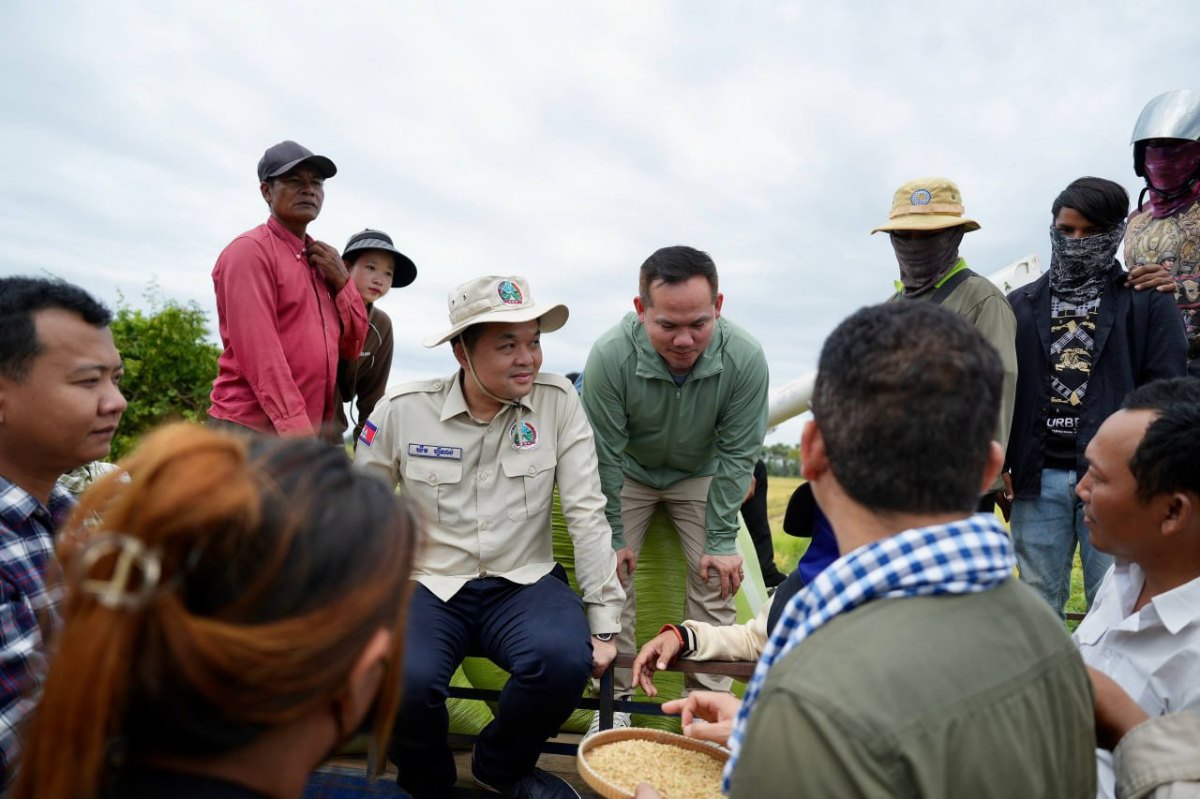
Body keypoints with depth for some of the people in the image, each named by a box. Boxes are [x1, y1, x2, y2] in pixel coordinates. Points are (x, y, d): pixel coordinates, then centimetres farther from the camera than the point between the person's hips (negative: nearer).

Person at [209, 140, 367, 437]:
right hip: (251, 433, -8)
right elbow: (259, 352, -17)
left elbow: (351, 347, 16)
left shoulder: (322, 262, 18)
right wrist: (295, 428, -23)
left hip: (307, 433, 8)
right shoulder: (250, 251, -6)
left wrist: (342, 281, 2)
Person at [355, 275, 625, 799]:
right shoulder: (401, 411, -6)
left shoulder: (557, 401, -7)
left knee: (566, 658, -30)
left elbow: (586, 513, -6)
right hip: (430, 586, 0)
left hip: (525, 584, 0)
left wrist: (605, 622, -8)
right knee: (404, 682, -29)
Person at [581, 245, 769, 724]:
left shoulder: (745, 359, -31)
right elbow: (605, 454, -20)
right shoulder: (610, 356, -33)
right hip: (629, 472, 0)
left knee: (716, 581, -4)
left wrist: (721, 542, -14)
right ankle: (614, 696, 14)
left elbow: (736, 455, -18)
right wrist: (611, 537, -13)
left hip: (700, 474, 1)